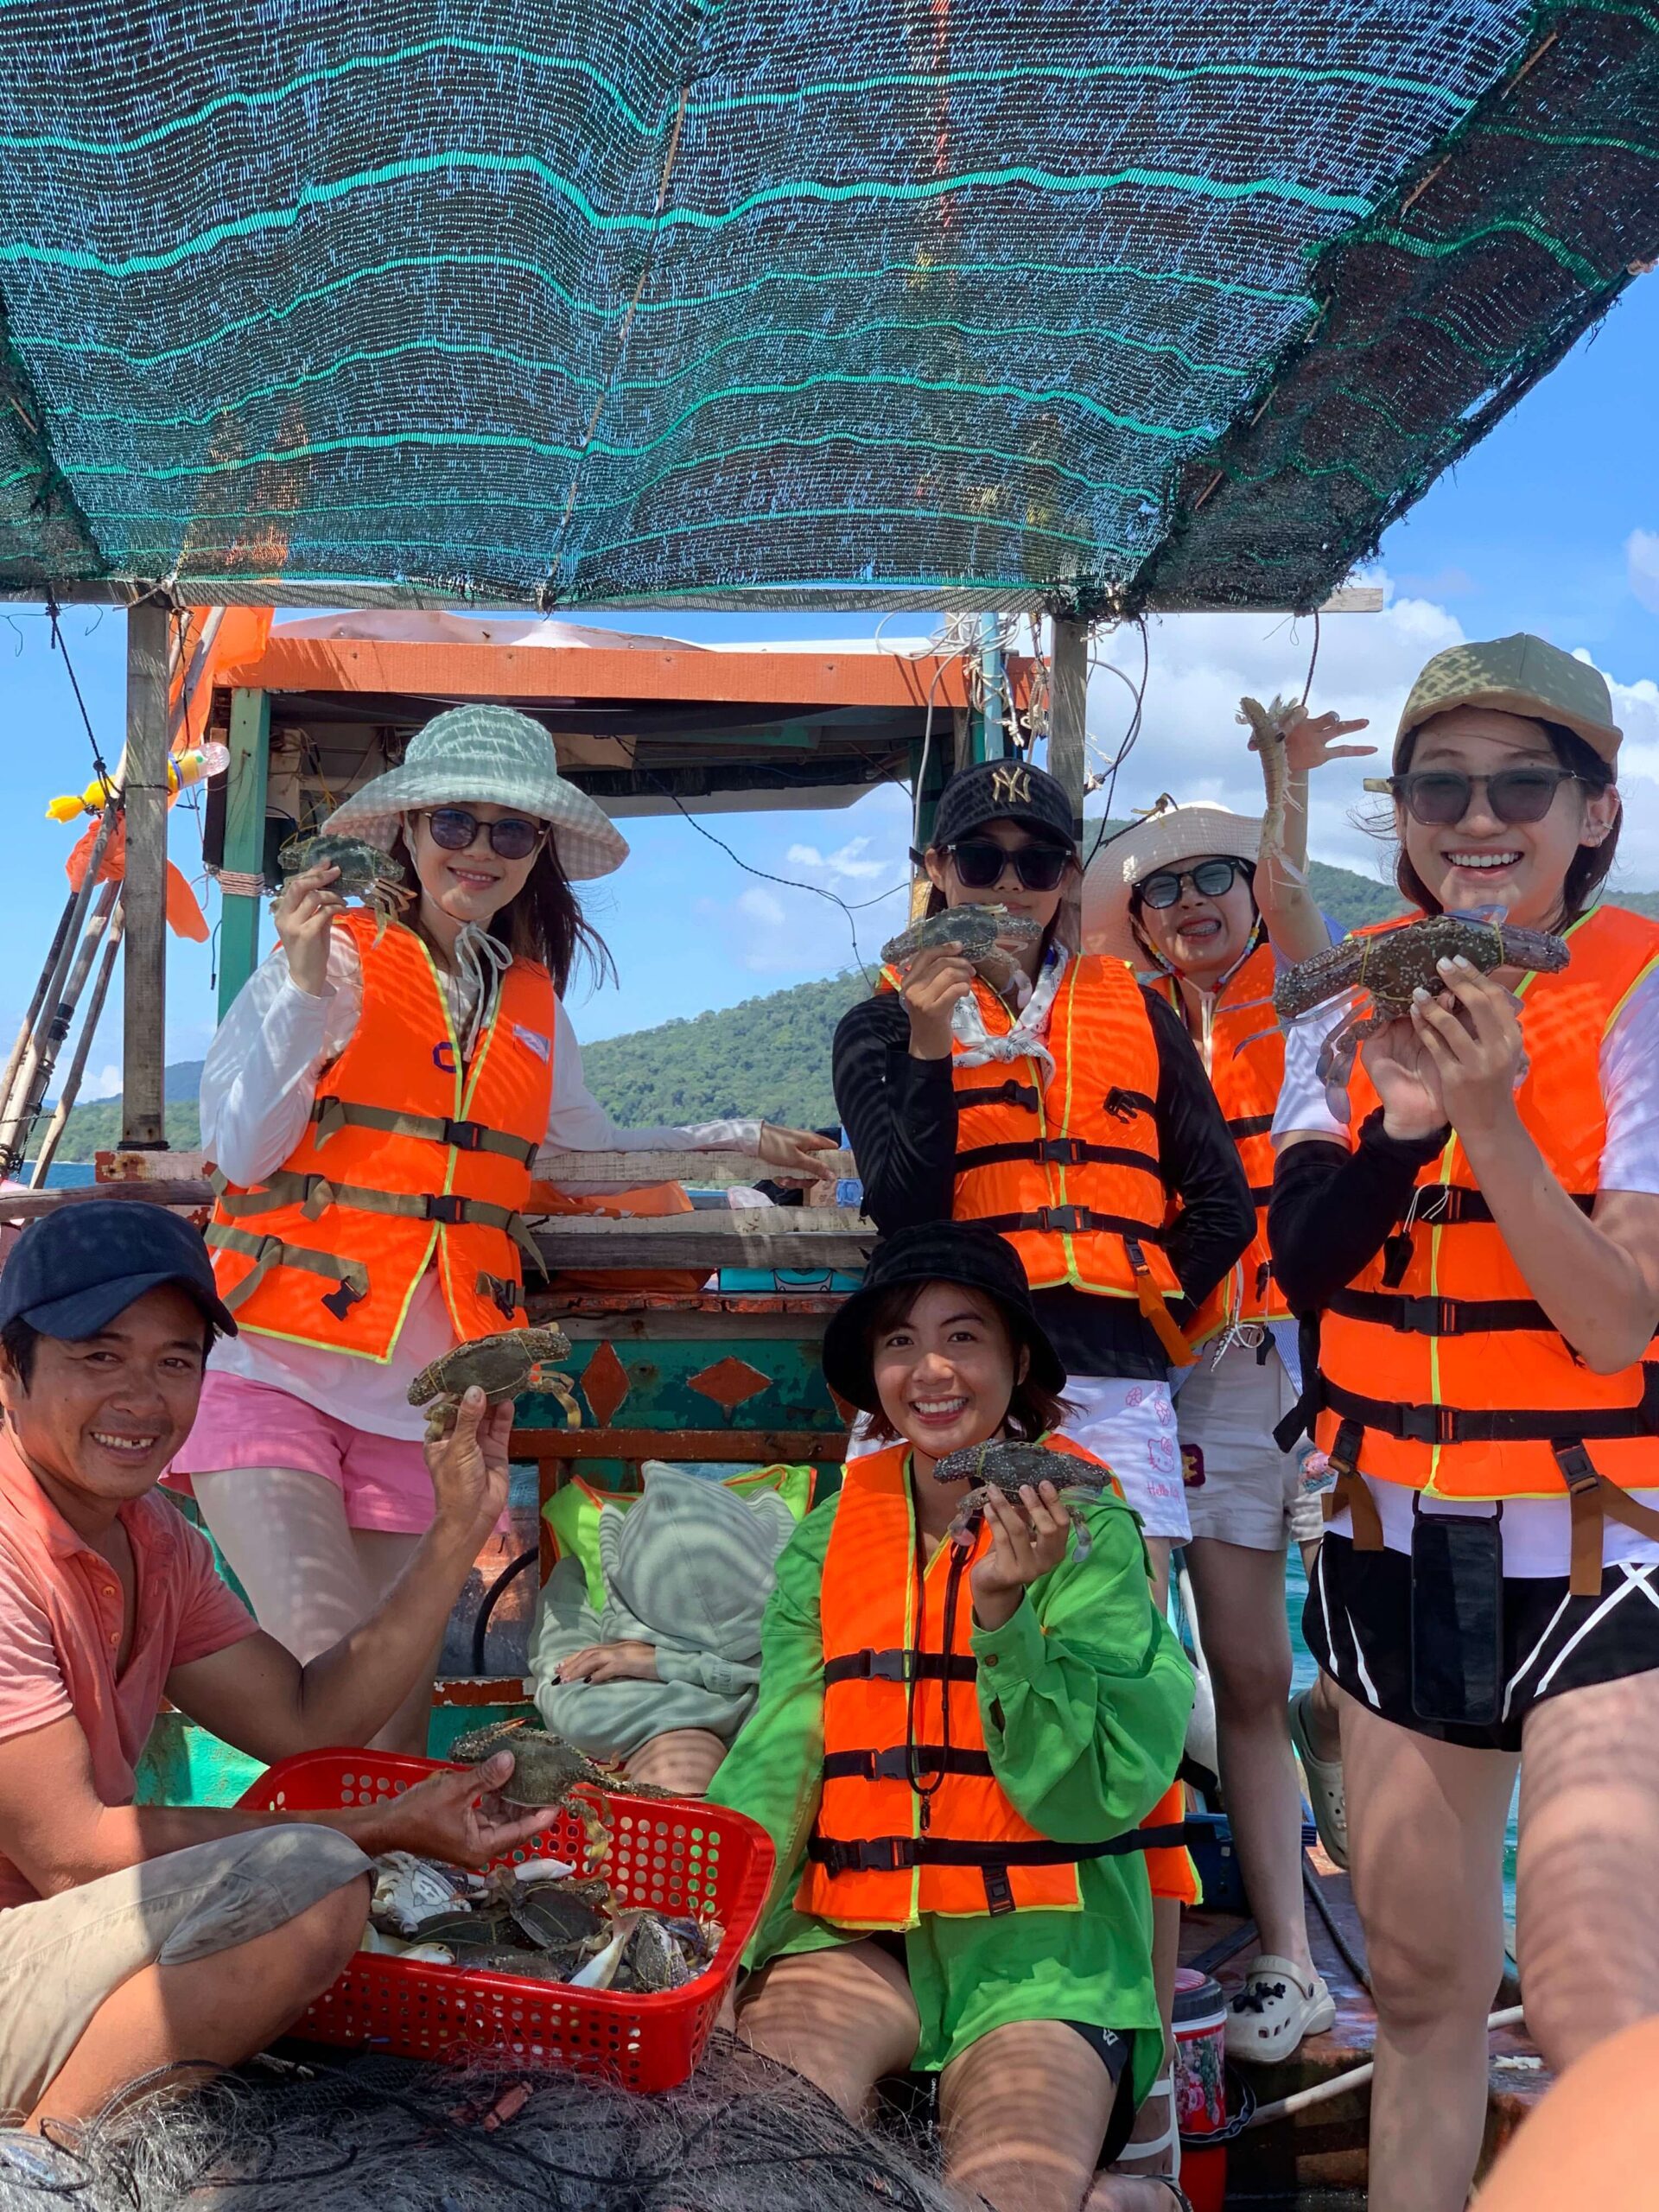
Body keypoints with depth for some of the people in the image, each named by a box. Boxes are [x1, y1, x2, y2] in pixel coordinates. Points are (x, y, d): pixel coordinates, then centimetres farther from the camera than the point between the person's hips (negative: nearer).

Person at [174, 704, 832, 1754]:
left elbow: (584, 1149, 29)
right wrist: (305, 988, -17)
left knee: (397, 1724, 7)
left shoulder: (533, 1001, 13)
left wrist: (736, 1141, 33)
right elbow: (243, 1149, -8)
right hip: (275, 1373, -4)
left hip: (424, 1404, 5)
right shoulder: (340, 956, -2)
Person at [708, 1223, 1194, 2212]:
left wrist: (1004, 1613, -22)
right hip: (854, 1935, 2)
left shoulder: (1089, 1530, -2)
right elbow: (775, 1762, -2)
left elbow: (1091, 1794, -9)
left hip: (1035, 1946, -2)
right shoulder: (830, 1537, 7)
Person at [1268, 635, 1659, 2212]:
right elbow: (1304, 1267, -8)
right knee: (1419, 1987, 13)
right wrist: (1403, 1117, -24)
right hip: (1394, 1545, 4)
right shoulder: (1354, 1015, 5)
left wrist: (1490, 1115, -26)